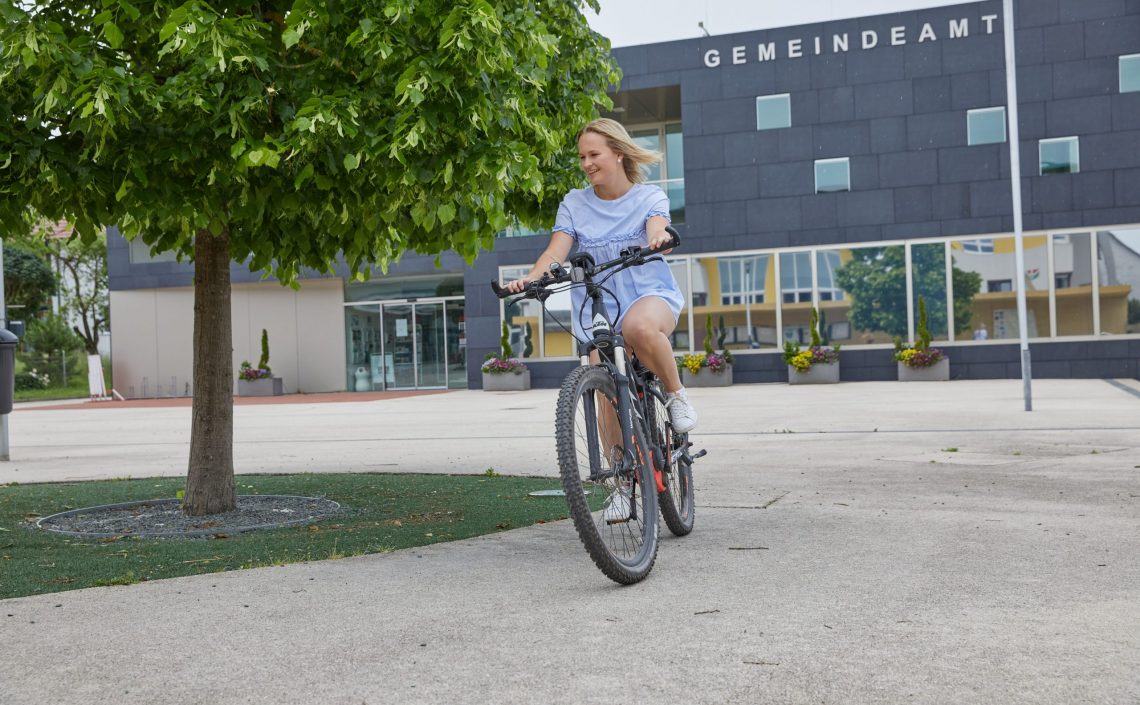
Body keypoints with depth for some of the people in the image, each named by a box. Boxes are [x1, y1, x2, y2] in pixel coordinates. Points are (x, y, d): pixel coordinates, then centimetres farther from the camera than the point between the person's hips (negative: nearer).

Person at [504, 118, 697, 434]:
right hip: (599, 309, 2)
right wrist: (529, 279, -28)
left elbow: (656, 230, -19)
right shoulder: (574, 204, 5)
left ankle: (676, 393, -14)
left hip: (650, 294, -2)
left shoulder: (649, 197, 2)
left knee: (639, 327, -39)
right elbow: (555, 254, -7)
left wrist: (659, 237, -45)